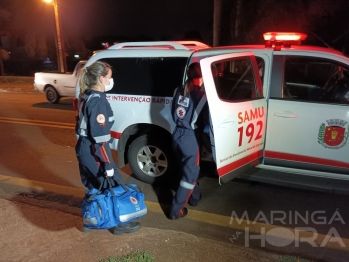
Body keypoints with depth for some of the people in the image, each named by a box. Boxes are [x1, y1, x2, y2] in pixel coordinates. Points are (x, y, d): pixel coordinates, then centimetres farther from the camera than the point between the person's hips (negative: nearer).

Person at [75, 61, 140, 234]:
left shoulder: (86, 96, 7)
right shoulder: (98, 100, -21)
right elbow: (99, 136, -24)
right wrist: (108, 164, -21)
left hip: (83, 148, 9)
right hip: (94, 151, -9)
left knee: (93, 186, 22)